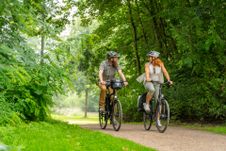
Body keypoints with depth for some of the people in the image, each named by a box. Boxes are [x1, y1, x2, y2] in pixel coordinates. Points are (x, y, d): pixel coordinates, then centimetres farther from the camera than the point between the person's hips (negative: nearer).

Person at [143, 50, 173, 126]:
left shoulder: (160, 64, -1)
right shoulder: (147, 65, -5)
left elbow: (165, 71, -11)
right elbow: (147, 72, -21)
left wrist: (169, 80, -26)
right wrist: (148, 78, -42)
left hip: (157, 83, 2)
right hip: (149, 82, -2)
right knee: (152, 89, -39)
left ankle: (158, 119, 2)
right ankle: (147, 104, -17)